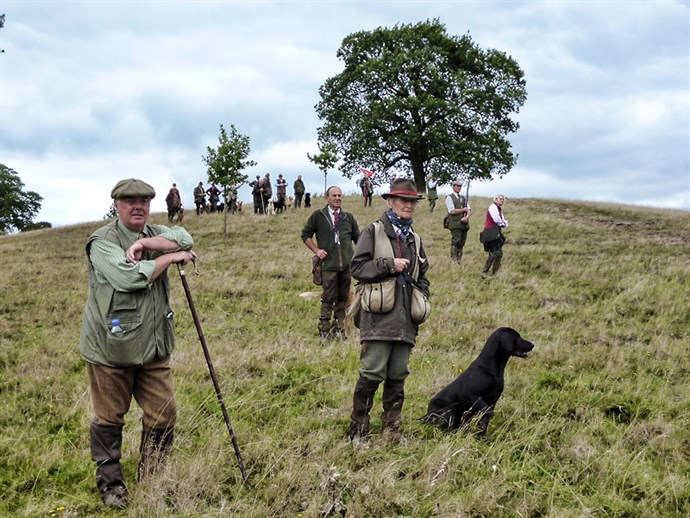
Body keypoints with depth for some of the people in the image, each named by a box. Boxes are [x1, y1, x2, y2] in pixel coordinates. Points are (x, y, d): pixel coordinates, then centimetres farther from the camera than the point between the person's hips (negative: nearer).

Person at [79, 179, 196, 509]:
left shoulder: (156, 233, 11)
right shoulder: (102, 241, -9)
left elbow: (185, 239, -8)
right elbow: (129, 277, -23)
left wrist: (145, 243, -20)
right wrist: (170, 257, -13)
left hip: (153, 347, 6)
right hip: (111, 347, -5)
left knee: (163, 417, 9)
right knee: (109, 419, 7)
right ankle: (110, 483, 26)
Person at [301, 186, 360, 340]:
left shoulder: (348, 217, 13)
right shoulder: (318, 216, 4)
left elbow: (357, 237, 20)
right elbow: (305, 235, 9)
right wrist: (316, 250, -1)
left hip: (347, 263, 3)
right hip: (328, 263, -3)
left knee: (343, 297, 7)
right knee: (328, 298, -5)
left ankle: (339, 327, 18)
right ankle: (324, 330, 3)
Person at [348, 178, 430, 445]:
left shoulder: (414, 240, 19)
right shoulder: (374, 232, 0)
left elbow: (422, 276, 27)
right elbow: (357, 267, -7)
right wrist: (389, 264, -13)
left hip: (405, 321, 6)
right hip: (379, 319, -6)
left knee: (398, 376, 10)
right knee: (372, 375, -6)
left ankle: (392, 430, 20)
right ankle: (358, 431, 5)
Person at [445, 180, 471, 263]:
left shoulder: (463, 198, 17)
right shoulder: (449, 197, -3)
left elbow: (469, 210, 11)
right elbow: (452, 211, -13)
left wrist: (467, 216, -9)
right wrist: (464, 210, -6)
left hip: (464, 223, 6)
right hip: (455, 224, -6)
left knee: (462, 242, 7)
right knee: (455, 242, -8)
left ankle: (459, 259, 14)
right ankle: (454, 260, -2)